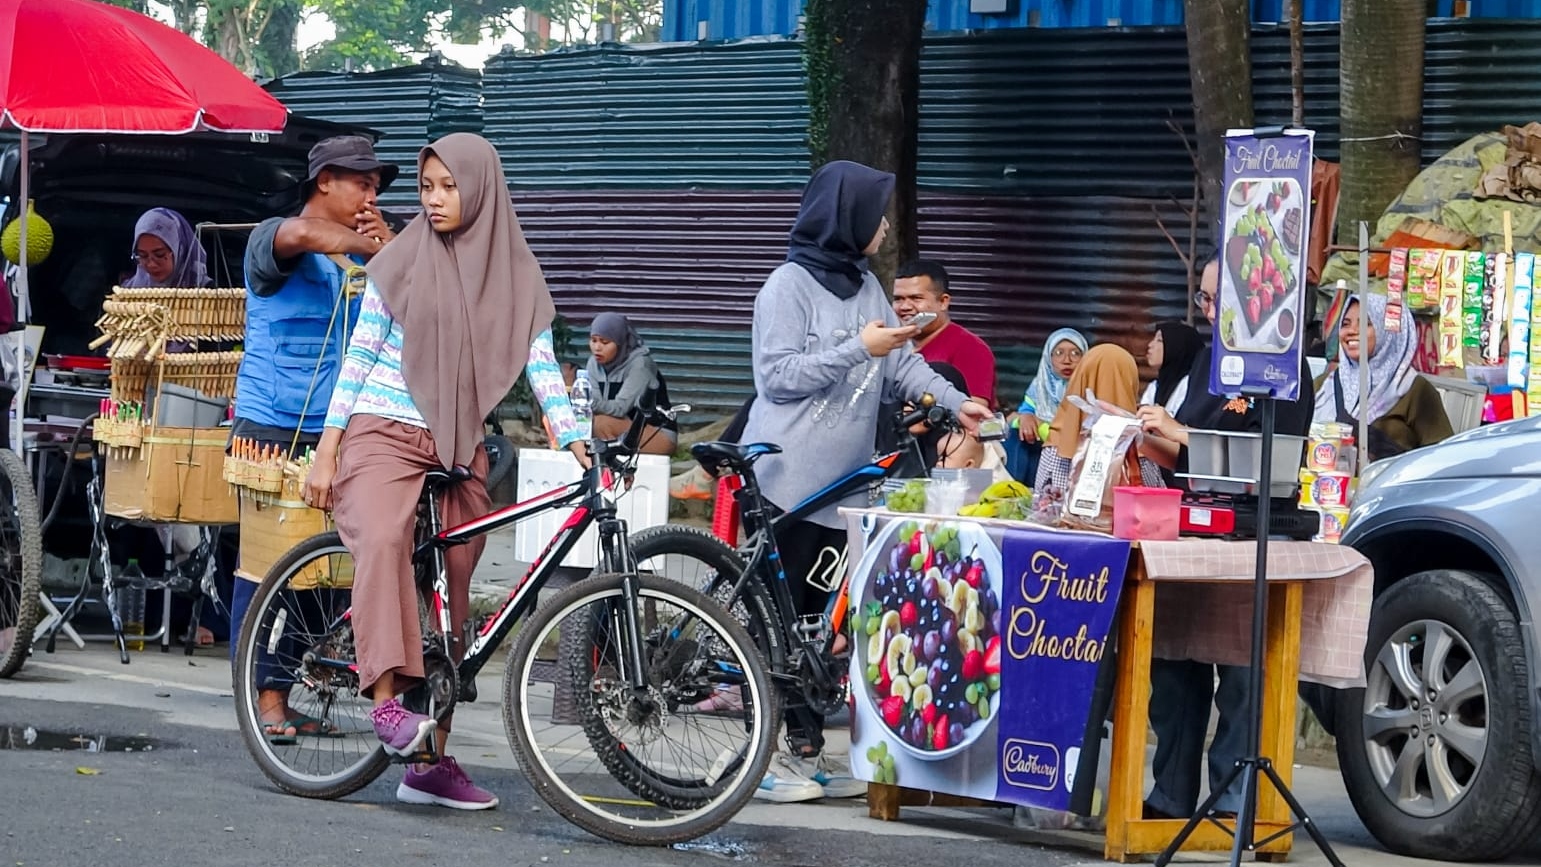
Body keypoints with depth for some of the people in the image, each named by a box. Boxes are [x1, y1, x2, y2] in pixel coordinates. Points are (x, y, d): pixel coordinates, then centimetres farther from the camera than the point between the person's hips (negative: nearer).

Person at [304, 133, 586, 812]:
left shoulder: (514, 275, 7)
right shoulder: (401, 262, 1)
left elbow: (542, 366, 3)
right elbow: (357, 358, 2)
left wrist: (575, 440, -11)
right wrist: (327, 450, -3)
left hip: (459, 450, 3)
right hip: (385, 436, -3)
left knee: (452, 598, 4)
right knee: (383, 542, -34)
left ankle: (431, 763, 11)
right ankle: (386, 699, -38)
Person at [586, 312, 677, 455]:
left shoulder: (639, 363, -18)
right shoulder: (594, 363, 1)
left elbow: (621, 407, -27)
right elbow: (593, 400, -7)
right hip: (626, 430, 6)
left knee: (601, 423, -27)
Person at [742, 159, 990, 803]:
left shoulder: (866, 285, 13)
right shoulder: (790, 285, -9)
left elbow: (901, 363, 11)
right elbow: (778, 375, -15)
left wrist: (955, 402, -3)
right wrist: (859, 350, -17)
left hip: (840, 483, 7)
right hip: (787, 479, -7)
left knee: (817, 618, 9)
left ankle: (808, 749, 14)